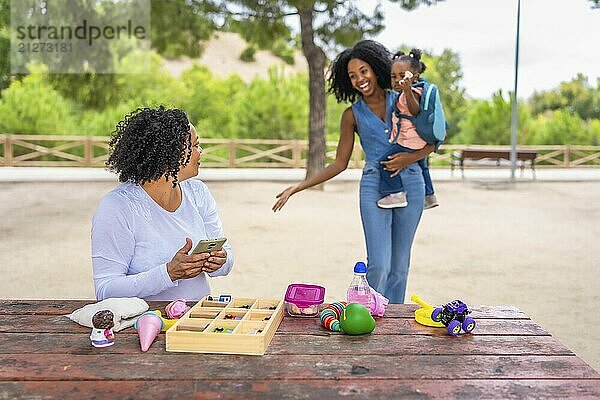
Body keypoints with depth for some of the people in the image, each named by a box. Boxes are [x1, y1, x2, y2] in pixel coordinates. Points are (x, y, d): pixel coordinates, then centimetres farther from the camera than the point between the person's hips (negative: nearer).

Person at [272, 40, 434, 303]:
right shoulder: (353, 115, 5)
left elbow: (430, 142, 11)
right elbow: (340, 163, 6)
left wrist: (410, 157, -12)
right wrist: (297, 188, -1)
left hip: (410, 184, 2)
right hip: (374, 186, -1)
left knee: (399, 266, 6)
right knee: (379, 265, -11)